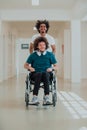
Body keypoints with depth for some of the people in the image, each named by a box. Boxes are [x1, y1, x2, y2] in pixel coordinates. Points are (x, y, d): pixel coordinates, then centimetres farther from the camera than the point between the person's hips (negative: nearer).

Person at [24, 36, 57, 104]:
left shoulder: (50, 55, 13)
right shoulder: (33, 55, 12)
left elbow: (56, 66, 15)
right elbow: (25, 65, 18)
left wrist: (51, 68, -7)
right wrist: (29, 67, -4)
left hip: (47, 74, 0)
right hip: (35, 74, 0)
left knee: (45, 73, -37)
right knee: (39, 74, -37)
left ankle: (46, 97, -47)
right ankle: (35, 96, -44)